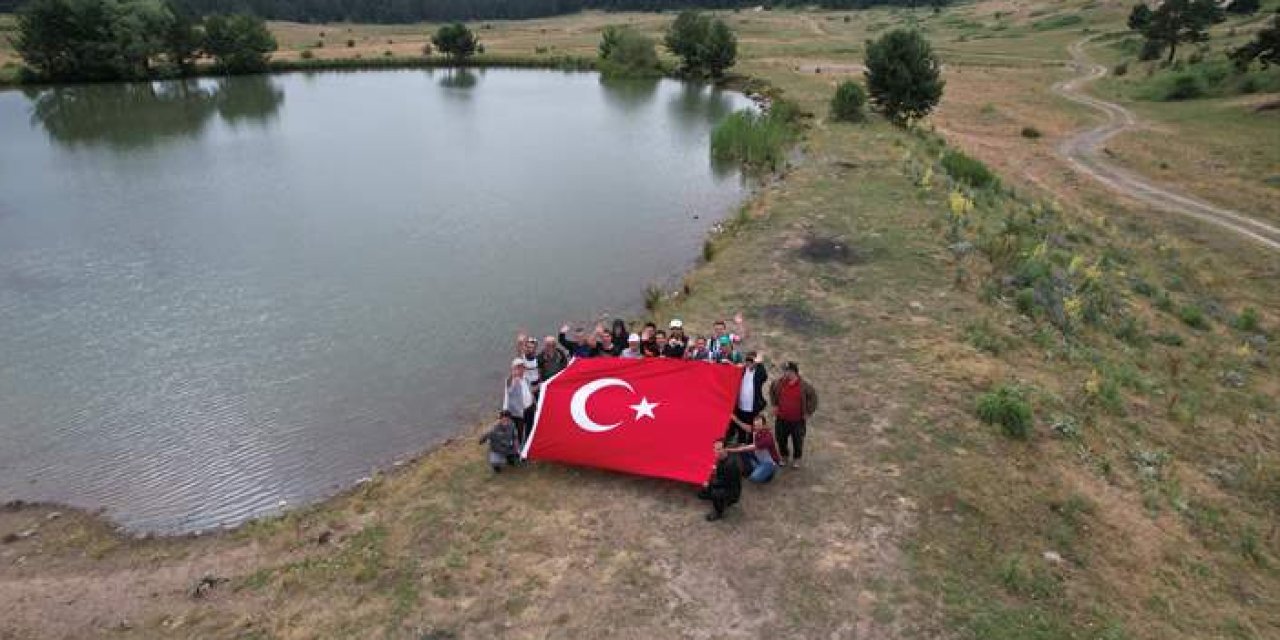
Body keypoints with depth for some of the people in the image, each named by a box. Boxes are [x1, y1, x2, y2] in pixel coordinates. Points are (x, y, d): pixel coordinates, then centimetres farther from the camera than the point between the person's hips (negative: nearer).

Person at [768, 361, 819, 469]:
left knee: (797, 441, 10)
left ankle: (797, 460, 32)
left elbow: (813, 397, -4)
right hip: (782, 419, 3)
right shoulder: (780, 383, -5)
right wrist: (775, 405, 10)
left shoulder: (803, 385, -15)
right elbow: (772, 391, 16)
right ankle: (784, 457, 37)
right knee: (781, 439, 14)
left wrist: (808, 412, -5)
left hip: (798, 420, -3)